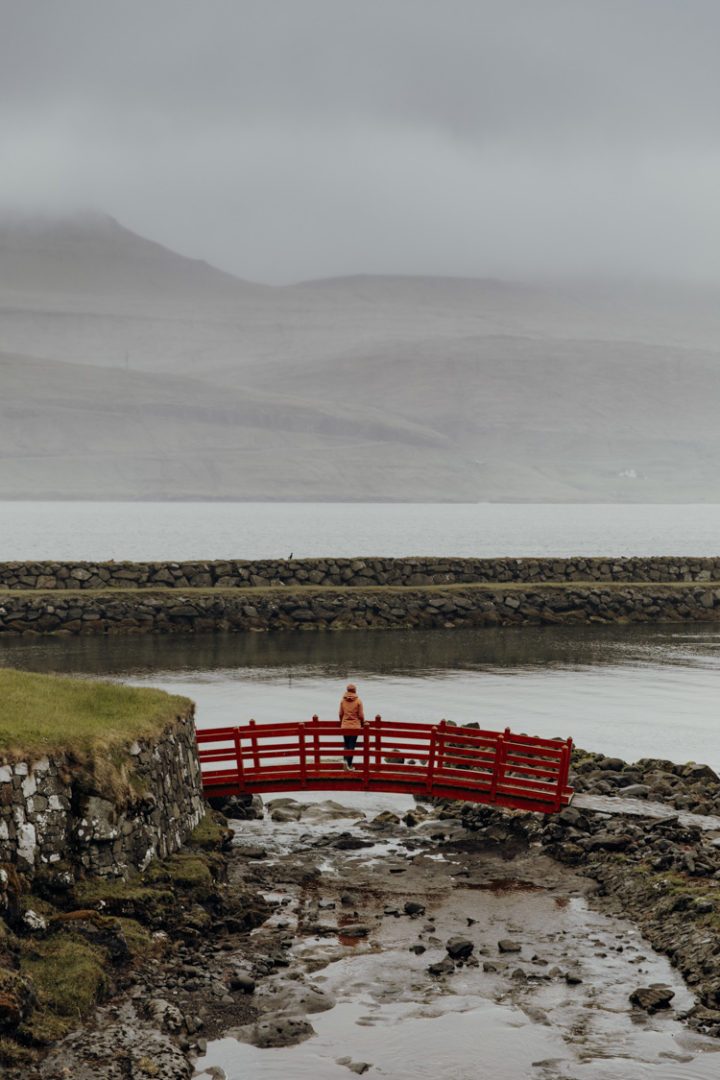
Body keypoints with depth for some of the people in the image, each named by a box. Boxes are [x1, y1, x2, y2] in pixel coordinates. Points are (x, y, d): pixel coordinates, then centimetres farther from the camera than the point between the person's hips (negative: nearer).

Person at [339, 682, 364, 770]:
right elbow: (361, 715, -7)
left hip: (345, 726, 2)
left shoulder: (343, 700, -3)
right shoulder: (358, 701, -10)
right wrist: (363, 724, 11)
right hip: (355, 726, -2)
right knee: (352, 746, 3)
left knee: (346, 745, 15)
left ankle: (346, 760, -3)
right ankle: (349, 764, -1)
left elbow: (341, 714, 3)